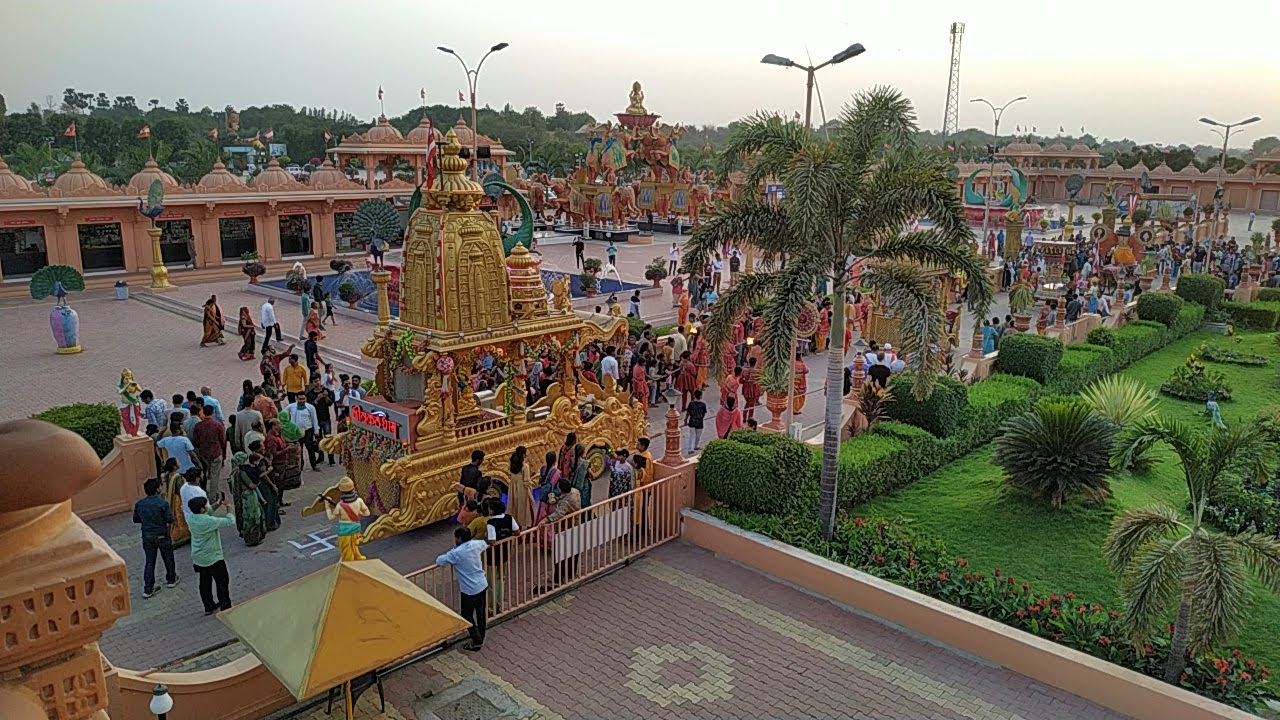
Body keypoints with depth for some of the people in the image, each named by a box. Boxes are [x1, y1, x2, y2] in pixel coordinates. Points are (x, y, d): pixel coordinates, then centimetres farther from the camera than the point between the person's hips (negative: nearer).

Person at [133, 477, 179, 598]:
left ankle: (148, 589, 11)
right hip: (162, 536, -4)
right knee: (168, 558, 18)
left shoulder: (139, 504, -6)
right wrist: (169, 513, 2)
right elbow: (170, 520, -17)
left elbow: (135, 519, 5)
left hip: (147, 537, 4)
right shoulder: (162, 503, -21)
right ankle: (171, 579, 35)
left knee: (149, 562, 11)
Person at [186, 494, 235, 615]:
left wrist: (218, 503, -2)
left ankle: (209, 607, 31)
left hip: (198, 558, 7)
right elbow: (230, 521, -22)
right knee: (222, 582, 8)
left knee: (205, 582, 19)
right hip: (213, 558, -7)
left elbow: (208, 512, 9)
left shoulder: (191, 517, -9)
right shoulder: (209, 521, -30)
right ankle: (225, 608, 15)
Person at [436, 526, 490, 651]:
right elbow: (485, 543, 21)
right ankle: (480, 637, 34)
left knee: (467, 616, 11)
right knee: (481, 613, 20)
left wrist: (449, 559, 9)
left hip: (470, 590, -7)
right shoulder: (475, 544, -2)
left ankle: (477, 641, 15)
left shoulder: (456, 553, -21)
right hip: (482, 585, 7)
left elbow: (438, 561, -11)